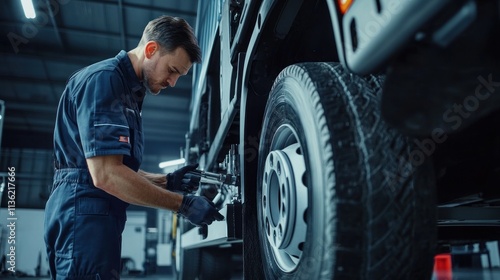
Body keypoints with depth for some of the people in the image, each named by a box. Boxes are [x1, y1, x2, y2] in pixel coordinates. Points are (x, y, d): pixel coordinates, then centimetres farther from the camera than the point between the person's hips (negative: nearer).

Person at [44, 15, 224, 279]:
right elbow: (105, 175, -23)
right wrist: (183, 204, -17)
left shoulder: (128, 90, 19)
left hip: (97, 212, 10)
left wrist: (167, 181, 7)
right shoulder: (104, 79, -12)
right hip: (85, 210, -10)